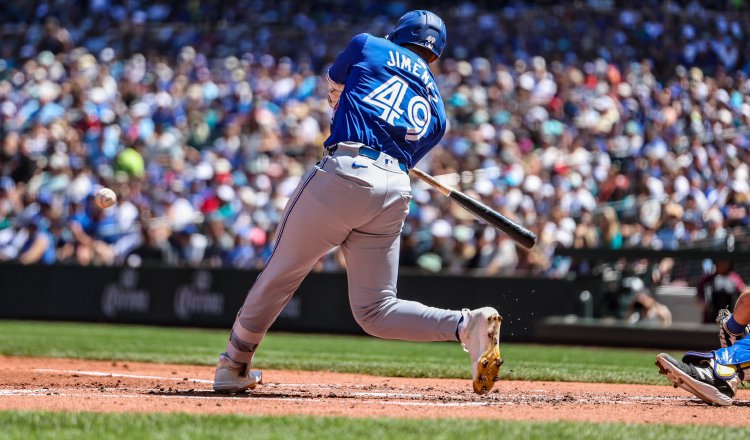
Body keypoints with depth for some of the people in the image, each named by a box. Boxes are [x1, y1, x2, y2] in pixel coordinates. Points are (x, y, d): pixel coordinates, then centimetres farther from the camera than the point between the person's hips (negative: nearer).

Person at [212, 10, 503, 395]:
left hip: (344, 174, -4)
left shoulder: (368, 47, 15)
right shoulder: (436, 109, 24)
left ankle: (234, 366, 21)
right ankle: (468, 325, -12)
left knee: (280, 275, 10)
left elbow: (334, 91, 32)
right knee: (375, 311, 9)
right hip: (396, 191, 5)